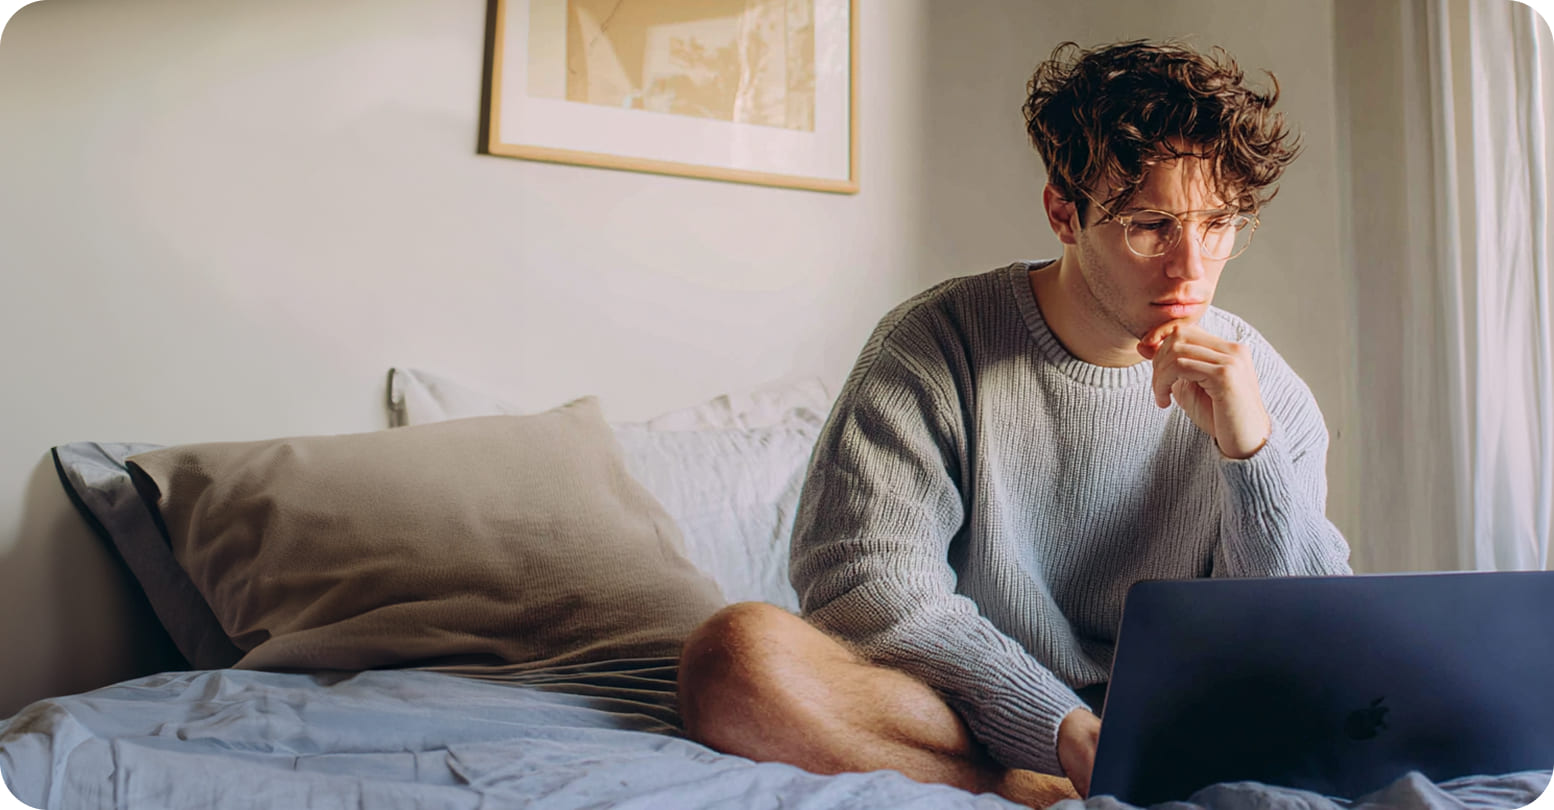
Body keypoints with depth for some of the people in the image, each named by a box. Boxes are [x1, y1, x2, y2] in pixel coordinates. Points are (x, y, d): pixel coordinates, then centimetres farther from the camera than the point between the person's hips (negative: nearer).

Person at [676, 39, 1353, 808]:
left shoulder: (1264, 390, 1)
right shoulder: (936, 343, -7)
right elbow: (865, 574, -15)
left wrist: (1249, 450, -20)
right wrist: (1066, 731, -23)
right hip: (968, 713, -2)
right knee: (739, 652, -29)